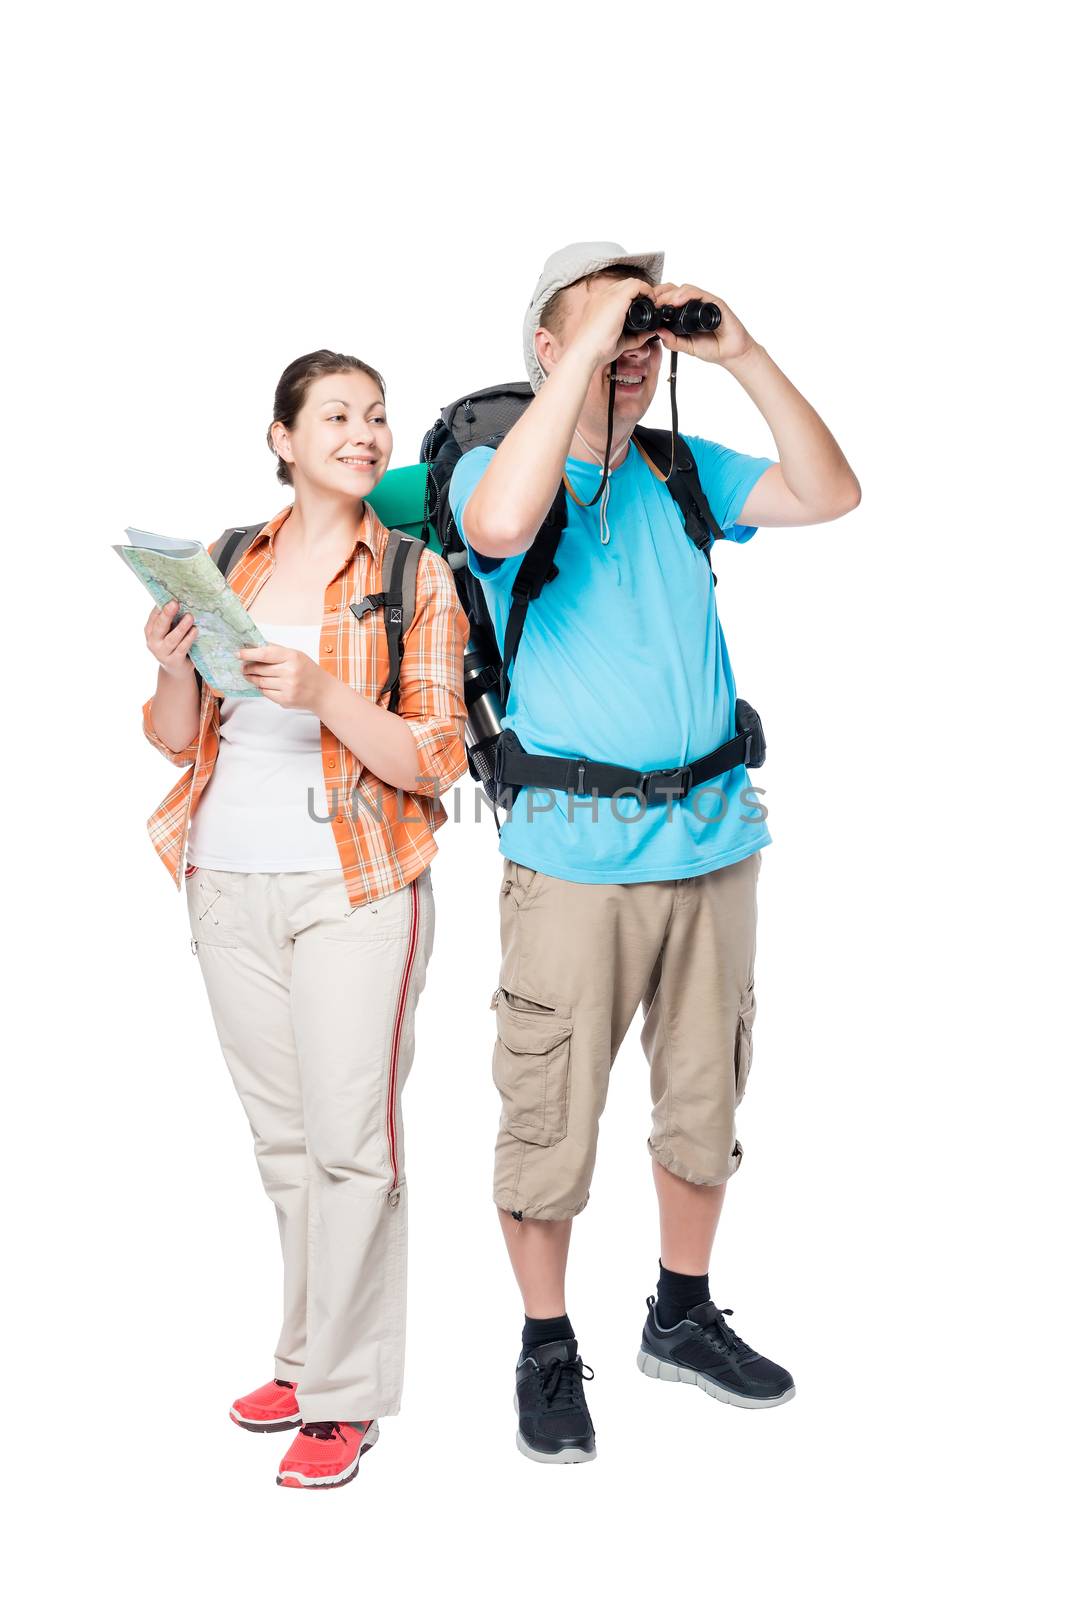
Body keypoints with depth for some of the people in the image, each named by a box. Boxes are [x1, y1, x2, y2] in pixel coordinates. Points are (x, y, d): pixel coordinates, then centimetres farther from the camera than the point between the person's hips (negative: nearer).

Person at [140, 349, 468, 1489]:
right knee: (281, 1135, 13)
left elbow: (430, 762, -7)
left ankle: (343, 1394, 9)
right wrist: (174, 666, -10)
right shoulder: (234, 561, 9)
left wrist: (323, 694, -22)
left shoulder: (414, 576, -2)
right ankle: (311, 1354, 27)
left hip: (354, 889, -4)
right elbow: (178, 740, 11)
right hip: (229, 886, 4)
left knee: (348, 1136, -3)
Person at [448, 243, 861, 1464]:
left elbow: (831, 494, 2)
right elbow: (501, 525, -28)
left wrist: (742, 354, -6)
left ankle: (682, 1318, 34)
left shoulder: (684, 474, 11)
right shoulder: (491, 466, -3)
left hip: (713, 841, 5)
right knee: (551, 1124, 2)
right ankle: (546, 1351, 21)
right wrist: (593, 339, -23)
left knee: (703, 1101, 16)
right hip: (576, 855, -5)